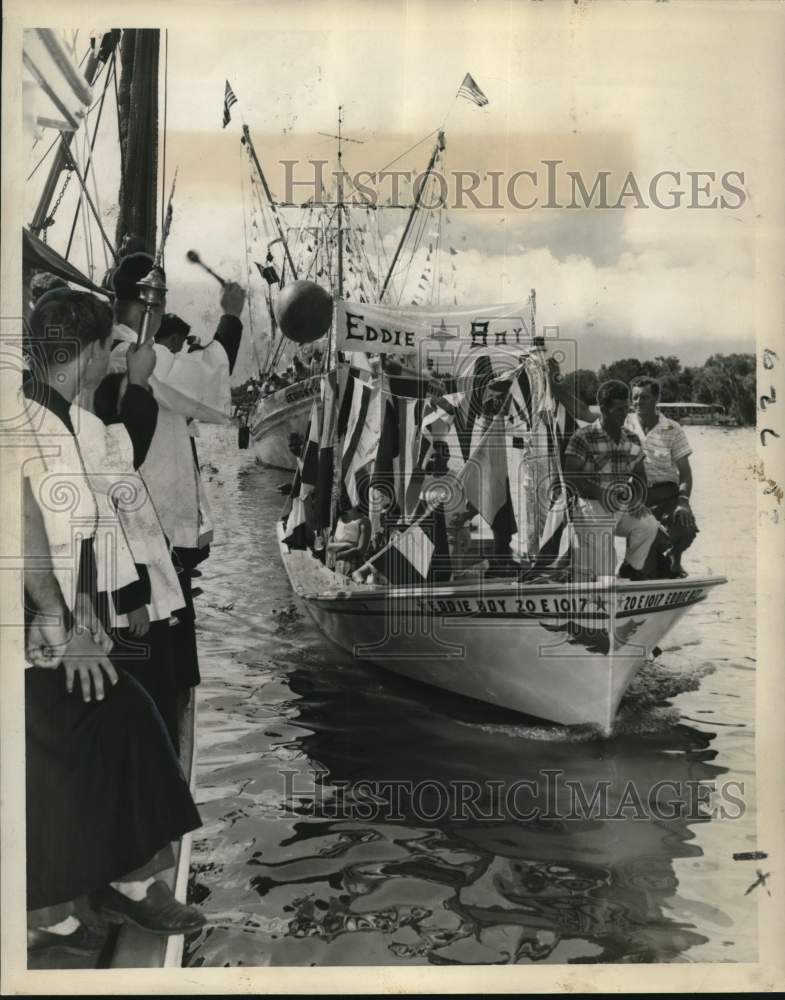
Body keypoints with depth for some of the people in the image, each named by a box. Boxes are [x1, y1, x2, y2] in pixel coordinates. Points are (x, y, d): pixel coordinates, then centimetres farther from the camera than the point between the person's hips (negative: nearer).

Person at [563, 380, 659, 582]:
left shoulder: (632, 440, 9)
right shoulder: (583, 437, -9)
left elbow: (640, 476, 16)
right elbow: (569, 477, -15)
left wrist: (638, 497, -5)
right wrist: (601, 493, -24)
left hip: (623, 506, 5)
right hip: (591, 505, -5)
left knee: (649, 525, -22)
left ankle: (631, 567, 3)